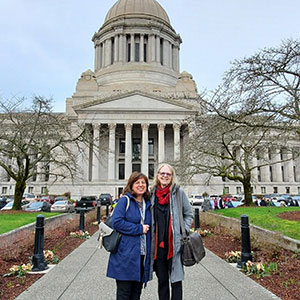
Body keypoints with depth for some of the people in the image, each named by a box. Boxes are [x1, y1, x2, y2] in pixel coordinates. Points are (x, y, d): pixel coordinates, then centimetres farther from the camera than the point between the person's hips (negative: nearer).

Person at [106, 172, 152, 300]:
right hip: (126, 255, -6)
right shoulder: (125, 200, -6)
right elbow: (117, 222, -18)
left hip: (142, 255, 6)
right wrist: (139, 229, -15)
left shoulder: (148, 204, 13)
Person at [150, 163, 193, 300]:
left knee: (176, 280, 4)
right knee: (162, 280, 15)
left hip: (174, 243, -3)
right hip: (158, 244, 3)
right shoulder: (153, 193, 6)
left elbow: (189, 214, 5)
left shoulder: (178, 192, -2)